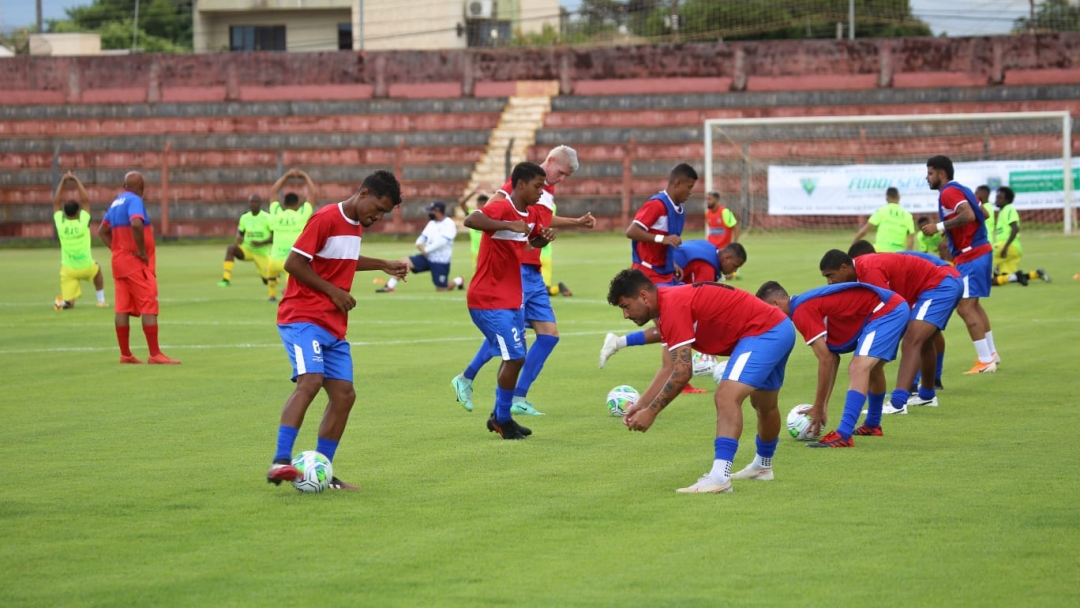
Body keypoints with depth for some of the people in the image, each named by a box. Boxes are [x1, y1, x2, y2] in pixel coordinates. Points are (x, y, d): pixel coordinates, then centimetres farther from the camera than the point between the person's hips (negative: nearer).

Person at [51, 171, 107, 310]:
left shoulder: (60, 224, -9)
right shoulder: (83, 223, -13)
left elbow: (56, 202, 4)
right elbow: (86, 200, -3)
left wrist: (63, 181, 5)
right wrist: (76, 180, 1)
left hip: (68, 269, 1)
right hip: (86, 267, -1)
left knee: (69, 303, 4)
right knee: (97, 270, 35)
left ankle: (62, 302, -29)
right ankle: (101, 300, 30)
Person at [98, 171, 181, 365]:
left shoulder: (116, 203, 14)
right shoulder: (135, 201, -12)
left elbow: (102, 231, 21)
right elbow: (136, 224, -30)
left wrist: (116, 249, 13)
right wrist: (142, 251, -20)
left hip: (119, 260, 8)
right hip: (137, 263, -8)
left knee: (123, 308, 7)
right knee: (149, 307, -7)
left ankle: (125, 354, 7)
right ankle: (155, 354, -10)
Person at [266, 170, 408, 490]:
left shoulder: (356, 225, 16)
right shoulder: (326, 218, -13)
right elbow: (293, 262, -15)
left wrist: (384, 265, 29)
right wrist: (333, 291, -13)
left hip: (334, 327, 9)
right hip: (303, 318, -9)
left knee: (344, 394, 2)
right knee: (310, 381, -27)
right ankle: (280, 462, -33)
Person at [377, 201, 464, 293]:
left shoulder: (449, 224, -12)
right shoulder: (432, 223, 11)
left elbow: (442, 242, -23)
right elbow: (421, 240, 12)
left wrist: (426, 250, -17)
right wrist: (420, 246, -11)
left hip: (441, 262, -6)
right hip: (428, 257, 6)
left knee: (441, 289, -1)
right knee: (403, 262, -11)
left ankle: (459, 281, 28)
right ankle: (390, 287, -9)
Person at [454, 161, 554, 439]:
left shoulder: (532, 214, 7)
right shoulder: (501, 208, -19)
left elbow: (533, 241, 28)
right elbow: (470, 220, -37)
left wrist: (545, 238, 4)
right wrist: (509, 225, -47)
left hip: (513, 298, 9)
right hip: (489, 300, -9)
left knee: (514, 357, 16)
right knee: (515, 356, -10)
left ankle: (501, 416, 30)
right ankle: (501, 419, 5)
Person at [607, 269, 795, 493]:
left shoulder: (673, 306, -22)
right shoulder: (667, 306, 10)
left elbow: (682, 373, -24)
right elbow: (668, 369, 12)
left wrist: (651, 411, -18)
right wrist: (640, 405, 5)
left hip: (764, 331, -11)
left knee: (726, 397, -24)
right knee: (764, 406, 30)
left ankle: (719, 477, -32)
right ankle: (763, 466, 51)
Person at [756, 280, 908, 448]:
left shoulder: (802, 311, -14)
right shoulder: (808, 304, 15)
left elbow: (826, 359, -16)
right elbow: (831, 358, 17)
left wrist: (819, 408, -10)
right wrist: (823, 406, 16)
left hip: (886, 312, -11)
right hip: (895, 308, 11)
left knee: (859, 368, -23)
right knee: (872, 368, 29)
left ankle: (843, 435, -31)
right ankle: (873, 425, 47)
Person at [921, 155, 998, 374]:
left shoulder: (949, 193, -14)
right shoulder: (961, 189, 15)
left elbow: (968, 215, -29)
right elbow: (982, 213, 20)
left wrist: (940, 227, -24)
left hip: (970, 256, -11)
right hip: (980, 250, 11)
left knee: (965, 307, -10)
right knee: (973, 305, 21)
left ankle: (986, 361, -11)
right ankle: (991, 353, 28)